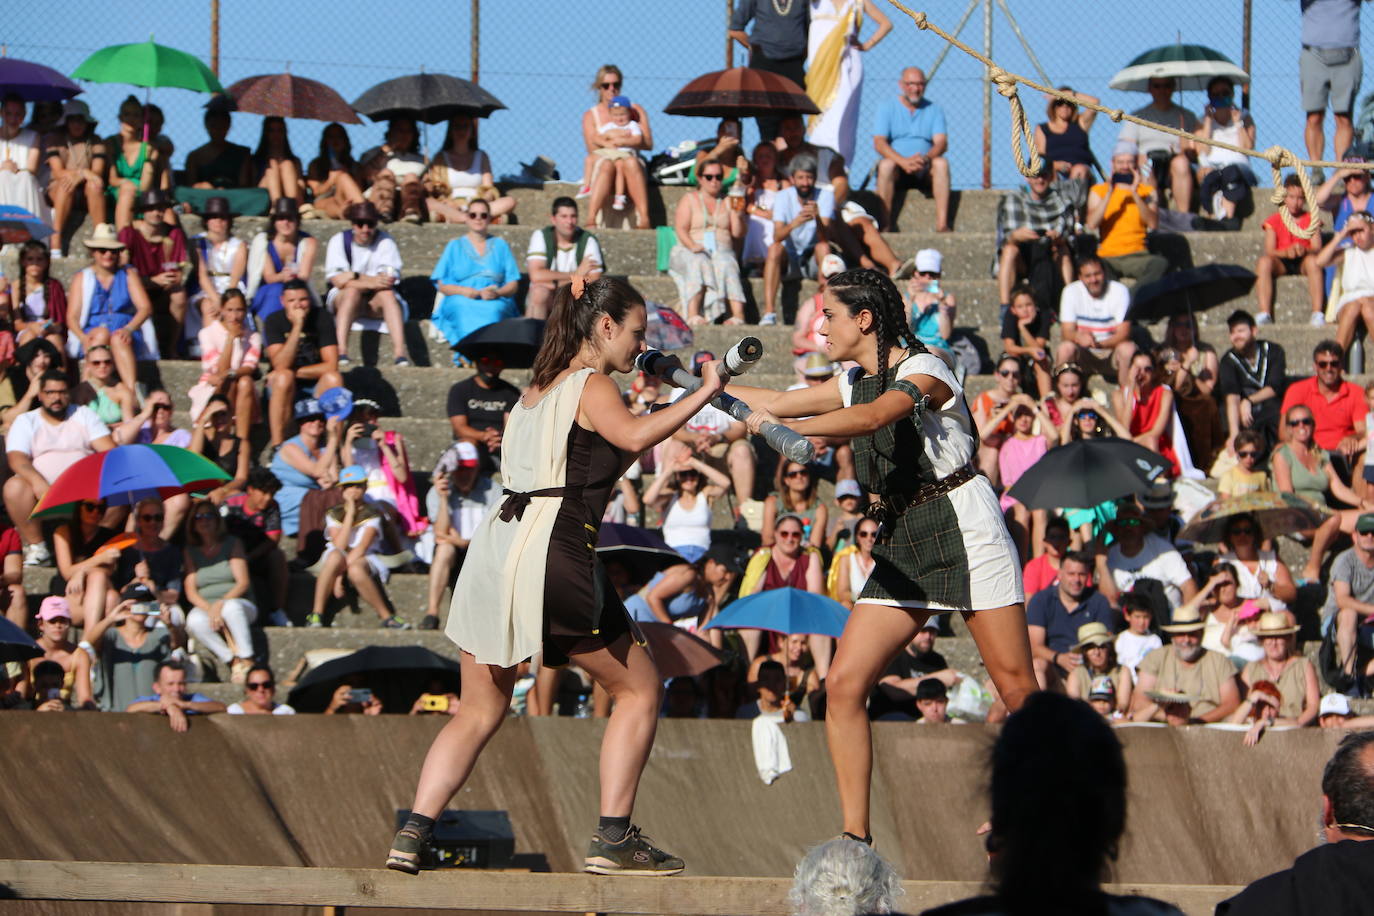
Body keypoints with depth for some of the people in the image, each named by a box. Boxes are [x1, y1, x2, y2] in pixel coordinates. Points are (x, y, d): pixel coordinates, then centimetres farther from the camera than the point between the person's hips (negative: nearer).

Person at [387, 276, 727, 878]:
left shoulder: (539, 388, 22)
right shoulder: (592, 385, -2)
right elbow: (631, 435, -23)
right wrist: (702, 394, -16)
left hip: (495, 551, 8)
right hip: (551, 555, -8)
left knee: (480, 710, 14)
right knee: (640, 688, 6)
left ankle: (413, 833, -1)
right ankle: (613, 839, 0)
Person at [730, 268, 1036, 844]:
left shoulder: (924, 370, -11)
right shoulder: (857, 382, 14)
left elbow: (873, 417, -31)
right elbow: (777, 404, 24)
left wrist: (786, 429, -43)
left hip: (964, 526, -7)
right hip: (904, 542, 7)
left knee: (1016, 688, -8)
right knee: (843, 686, -7)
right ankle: (855, 836, -5)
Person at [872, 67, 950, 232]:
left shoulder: (934, 110, 10)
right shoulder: (887, 107, 4)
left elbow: (941, 143, -4)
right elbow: (879, 143, -9)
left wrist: (926, 158, -28)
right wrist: (903, 161, -26)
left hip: (925, 173, 1)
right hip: (897, 173, -1)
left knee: (941, 163, -29)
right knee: (886, 164, -33)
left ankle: (942, 224, -37)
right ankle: (886, 224, -35)